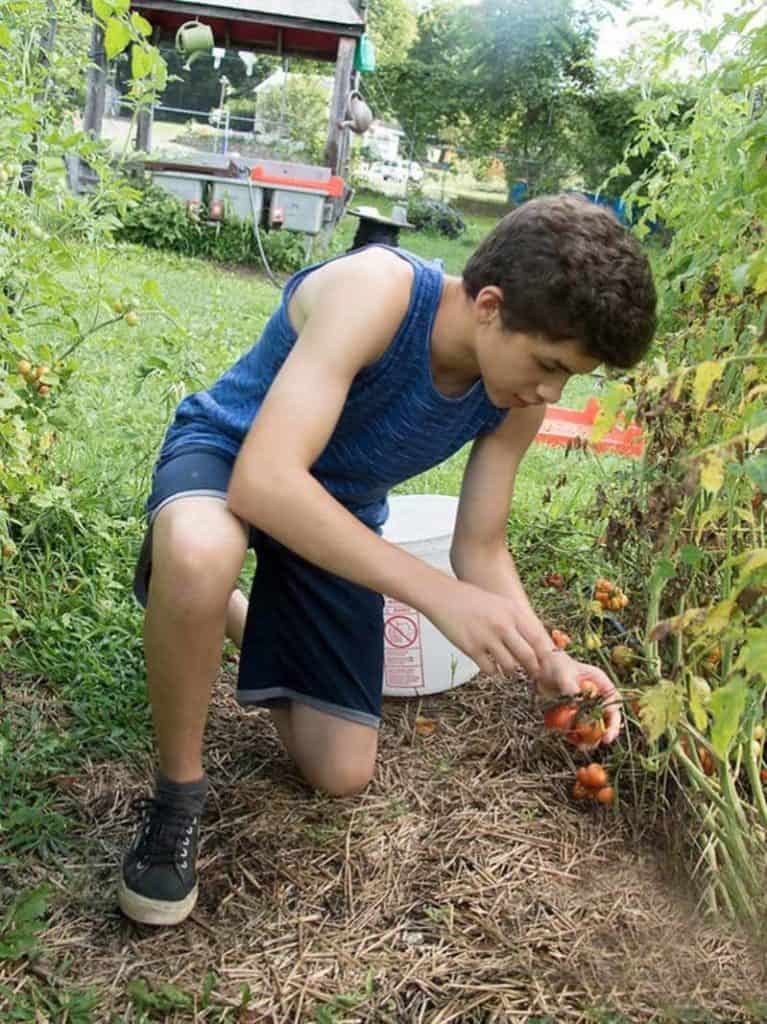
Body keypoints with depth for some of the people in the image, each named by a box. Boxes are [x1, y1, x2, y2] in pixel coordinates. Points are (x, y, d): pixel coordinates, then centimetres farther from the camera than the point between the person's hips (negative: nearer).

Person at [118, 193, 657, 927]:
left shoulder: (517, 402, -16)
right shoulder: (376, 290, -35)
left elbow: (481, 551, -6)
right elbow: (263, 481, -44)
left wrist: (547, 661, -23)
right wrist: (438, 595, -48)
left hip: (336, 514, 5)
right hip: (225, 457, -5)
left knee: (341, 774, 5)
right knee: (200, 557, -45)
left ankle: (236, 617, 32)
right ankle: (177, 794, -16)